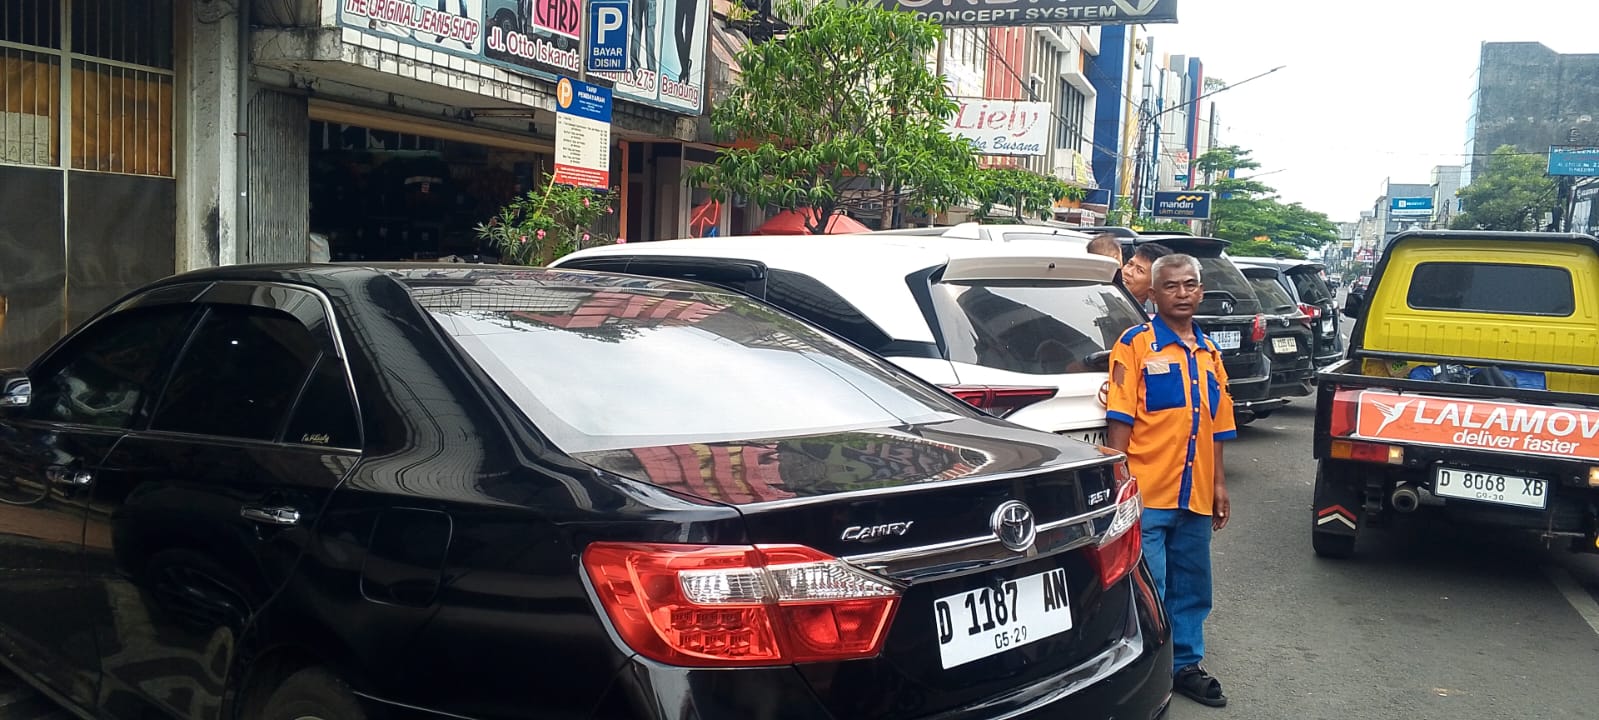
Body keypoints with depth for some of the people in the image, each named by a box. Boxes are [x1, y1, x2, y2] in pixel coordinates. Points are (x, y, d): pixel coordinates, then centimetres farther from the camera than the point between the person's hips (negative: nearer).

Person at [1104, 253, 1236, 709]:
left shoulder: (1209, 353, 14)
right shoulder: (1136, 345, -5)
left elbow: (1215, 427, 18)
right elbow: (1119, 420, -9)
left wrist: (1219, 485, 16)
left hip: (1196, 496, 6)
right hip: (1147, 494, -6)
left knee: (1192, 589, 15)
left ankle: (1185, 664, 28)